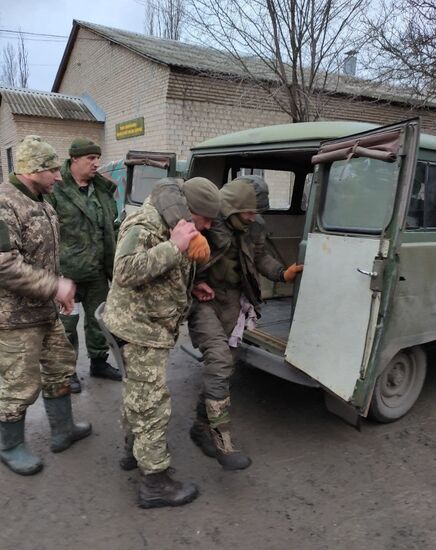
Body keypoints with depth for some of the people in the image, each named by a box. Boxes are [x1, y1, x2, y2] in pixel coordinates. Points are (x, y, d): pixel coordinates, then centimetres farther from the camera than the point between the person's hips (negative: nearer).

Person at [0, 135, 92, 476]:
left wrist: (58, 289, 12)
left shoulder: (41, 203, 10)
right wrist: (55, 286, -24)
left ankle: (63, 430, 36)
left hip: (45, 311, 9)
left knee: (60, 367, 18)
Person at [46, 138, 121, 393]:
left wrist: (112, 262, 17)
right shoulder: (56, 190, -12)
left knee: (99, 318, 17)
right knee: (66, 324, 6)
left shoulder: (103, 190, 9)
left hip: (98, 271, 6)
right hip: (66, 272, -6)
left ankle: (99, 362, 35)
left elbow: (112, 227, 19)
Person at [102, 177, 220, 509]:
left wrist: (194, 286, 3)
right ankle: (155, 484, 7)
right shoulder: (143, 228, -22)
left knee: (138, 392, 23)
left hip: (150, 326, 10)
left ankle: (135, 450, 42)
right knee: (153, 403, -4)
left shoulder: (172, 226, 9)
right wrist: (174, 247, -38)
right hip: (140, 327, -10)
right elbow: (126, 273, -37)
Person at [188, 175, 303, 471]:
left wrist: (283, 273, 1)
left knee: (226, 363, 10)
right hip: (203, 299, -7)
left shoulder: (254, 227, -1)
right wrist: (194, 283, -20)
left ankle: (202, 426, 28)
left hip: (231, 301, 7)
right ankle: (223, 441, -13)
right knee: (219, 359, -21)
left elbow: (260, 256, 13)